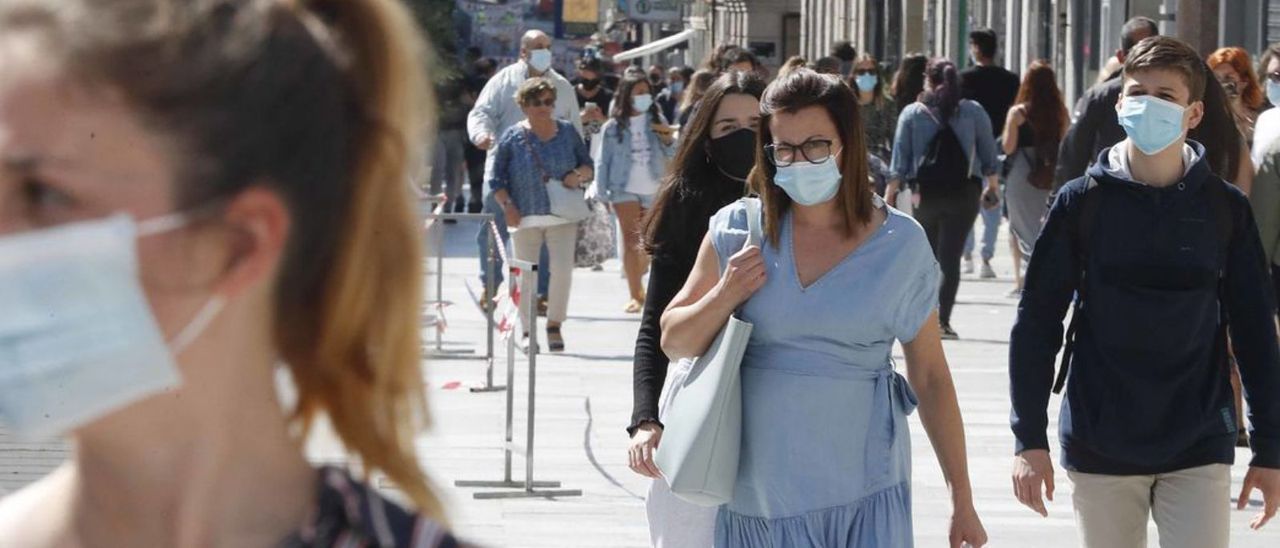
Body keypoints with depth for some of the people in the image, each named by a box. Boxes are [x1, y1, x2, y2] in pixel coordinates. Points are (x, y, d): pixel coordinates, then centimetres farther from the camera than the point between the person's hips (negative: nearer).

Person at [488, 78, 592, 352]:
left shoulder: (567, 132, 8)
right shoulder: (512, 137, 1)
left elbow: (589, 167, 14)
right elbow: (496, 179, 1)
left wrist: (579, 175, -8)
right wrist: (506, 205, -12)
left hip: (562, 215, 1)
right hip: (525, 216, -1)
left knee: (562, 269, -10)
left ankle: (555, 324, 6)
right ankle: (527, 329, 16)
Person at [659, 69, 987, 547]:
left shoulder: (900, 244, 1)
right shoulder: (738, 231, 3)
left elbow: (931, 378, 5)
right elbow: (674, 342, 11)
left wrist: (962, 500, 5)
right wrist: (725, 296, -9)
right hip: (756, 497, 2)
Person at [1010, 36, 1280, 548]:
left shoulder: (1224, 207, 0)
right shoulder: (1081, 202, -2)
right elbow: (1037, 321, 0)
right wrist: (1029, 438, -4)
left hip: (1199, 448, 0)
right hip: (1100, 446, 0)